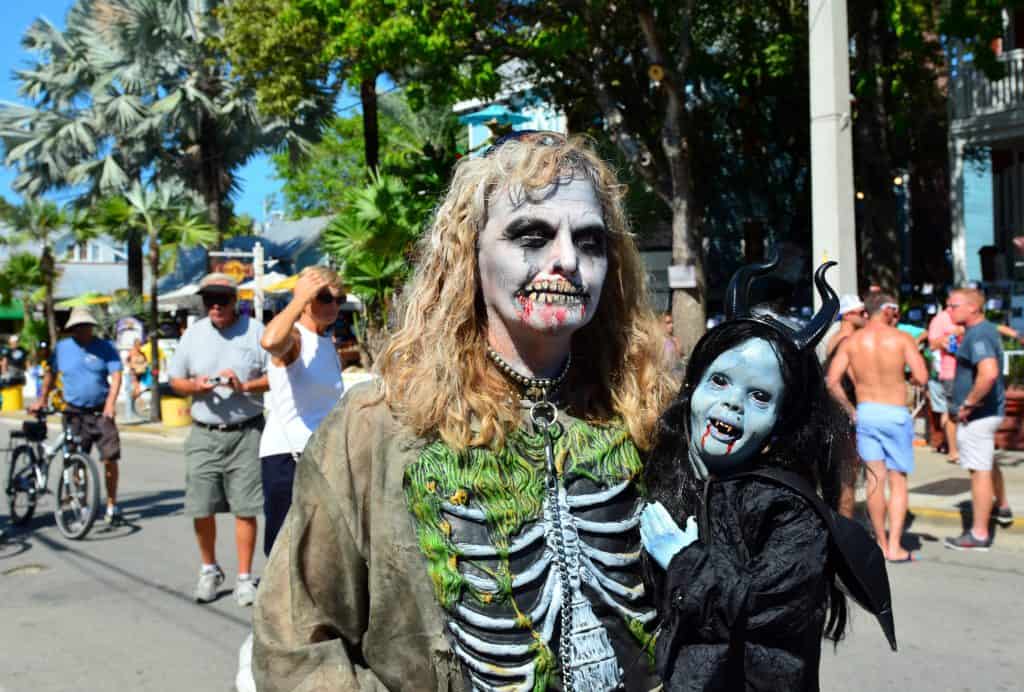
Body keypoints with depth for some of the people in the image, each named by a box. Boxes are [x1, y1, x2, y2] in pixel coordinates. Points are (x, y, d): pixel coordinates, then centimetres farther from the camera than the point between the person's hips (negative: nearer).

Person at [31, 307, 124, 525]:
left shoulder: (105, 348, -1)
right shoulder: (62, 348, 6)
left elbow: (116, 376, -7)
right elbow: (51, 373, 20)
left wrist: (111, 403, -20)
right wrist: (42, 399, 18)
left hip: (101, 413, -2)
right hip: (74, 413, 2)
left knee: (110, 458, -7)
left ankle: (112, 506, 4)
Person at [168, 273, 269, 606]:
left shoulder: (255, 330, 1)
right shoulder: (194, 333, 10)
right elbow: (175, 379, 15)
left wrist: (245, 386, -16)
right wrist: (195, 386, -6)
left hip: (246, 432, -3)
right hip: (204, 433, 3)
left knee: (245, 509, -1)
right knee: (201, 509, 3)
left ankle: (244, 578, 12)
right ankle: (209, 570, 25)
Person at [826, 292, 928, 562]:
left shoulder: (851, 341, 2)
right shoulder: (902, 339, -6)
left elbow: (832, 382, -6)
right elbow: (922, 378, -13)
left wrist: (850, 409, 6)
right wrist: (908, 375, 9)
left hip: (865, 413, 3)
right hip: (896, 415, -3)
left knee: (875, 480, 10)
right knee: (898, 482, 5)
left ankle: (881, 544, 18)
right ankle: (895, 547, 2)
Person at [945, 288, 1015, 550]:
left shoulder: (978, 336, -22)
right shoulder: (988, 329, 11)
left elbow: (989, 372, -37)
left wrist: (969, 404, -27)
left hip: (977, 414, -11)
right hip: (990, 410, 11)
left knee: (980, 470, -4)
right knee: (988, 463, 28)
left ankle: (979, 535, 4)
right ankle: (1002, 508, 49)